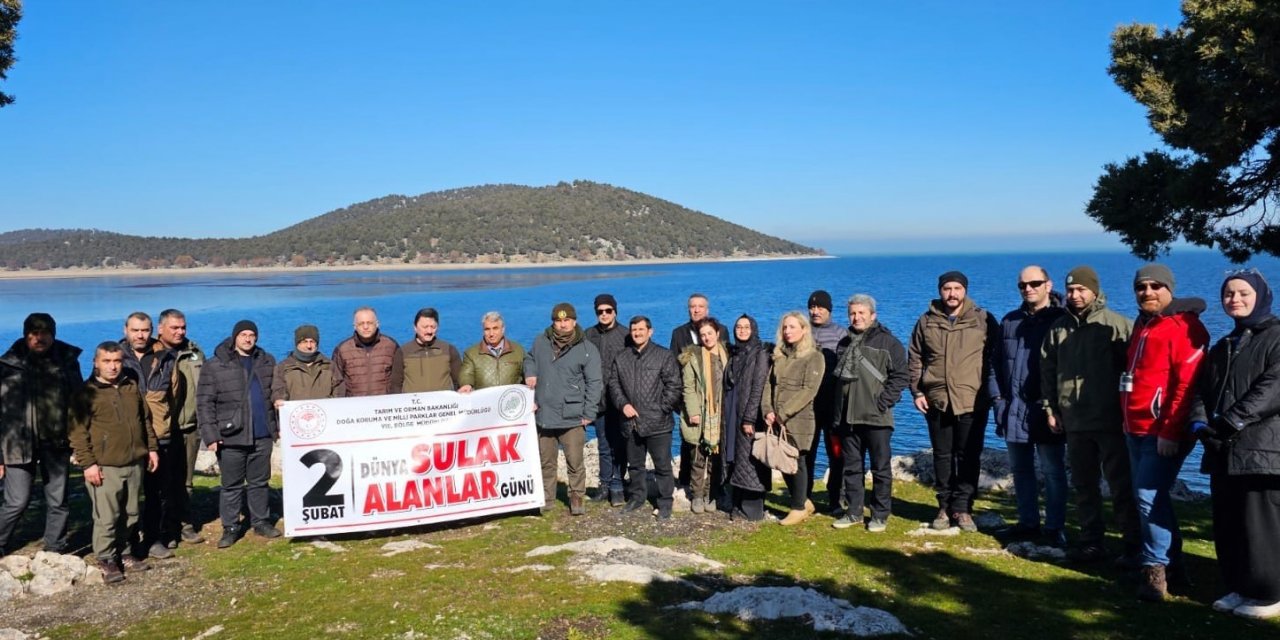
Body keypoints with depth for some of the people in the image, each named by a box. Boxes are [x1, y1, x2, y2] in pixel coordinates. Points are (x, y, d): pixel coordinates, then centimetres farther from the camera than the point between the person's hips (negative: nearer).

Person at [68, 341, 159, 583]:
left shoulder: (132, 387, 11)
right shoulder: (86, 393, -6)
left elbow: (145, 421, 19)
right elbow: (78, 432, -9)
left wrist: (151, 448, 14)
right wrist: (88, 463, -14)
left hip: (135, 464, 5)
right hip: (105, 467, -5)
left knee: (130, 515, 13)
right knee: (106, 518, -2)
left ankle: (124, 553, 25)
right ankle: (106, 560, 10)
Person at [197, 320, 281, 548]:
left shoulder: (266, 362, 10)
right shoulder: (215, 367, -3)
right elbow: (204, 403, -5)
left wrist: (278, 426, 12)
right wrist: (211, 435, -11)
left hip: (262, 435, 3)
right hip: (231, 436, -3)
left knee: (259, 482, 13)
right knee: (231, 486, 5)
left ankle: (261, 521, 24)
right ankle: (230, 528, 14)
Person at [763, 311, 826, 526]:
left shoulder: (814, 357, -4)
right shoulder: (779, 356, 15)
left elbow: (809, 390, -12)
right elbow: (768, 384, 11)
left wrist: (784, 413, -16)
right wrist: (768, 410, -5)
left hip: (798, 420, -6)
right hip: (777, 421, 6)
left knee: (796, 463, -1)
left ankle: (799, 508, 12)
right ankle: (803, 502, 24)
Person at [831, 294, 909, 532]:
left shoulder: (888, 342, -3)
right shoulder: (844, 344, 16)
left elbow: (901, 375, -7)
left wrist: (885, 401, -14)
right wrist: (836, 416, 15)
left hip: (876, 417, -6)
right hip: (848, 417, 6)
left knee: (881, 468, 2)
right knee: (851, 467, 11)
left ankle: (880, 515, 11)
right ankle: (853, 512, 21)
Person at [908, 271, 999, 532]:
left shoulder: (982, 320, 0)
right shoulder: (926, 322, 6)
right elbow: (914, 359, 10)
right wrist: (917, 391, 3)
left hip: (972, 401, -2)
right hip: (937, 401, 2)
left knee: (969, 457, 2)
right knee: (942, 456, 9)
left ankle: (962, 508, 11)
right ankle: (945, 507, 19)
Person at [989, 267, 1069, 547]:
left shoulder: (1062, 320, -5)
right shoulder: (1009, 321, 13)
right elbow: (996, 362, 16)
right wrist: (997, 394, 6)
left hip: (1046, 410, -6)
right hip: (1013, 409, 6)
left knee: (1053, 471, 3)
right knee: (1020, 469, 13)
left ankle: (1054, 527, 12)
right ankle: (1028, 523, 24)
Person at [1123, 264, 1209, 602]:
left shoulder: (1183, 326, -12)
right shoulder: (1143, 325, 17)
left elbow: (1187, 384, -19)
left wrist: (1170, 431, -21)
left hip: (1164, 433, -9)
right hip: (1137, 430, 9)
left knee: (1150, 496, -12)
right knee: (1149, 496, 14)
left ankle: (1155, 569, -4)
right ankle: (1173, 561, 26)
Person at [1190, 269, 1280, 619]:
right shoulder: (1222, 347, 20)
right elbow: (1202, 389, 13)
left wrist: (1231, 421, -21)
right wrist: (1199, 421, -7)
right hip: (1223, 451, 7)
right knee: (1227, 526, 11)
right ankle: (1238, 589, 21)